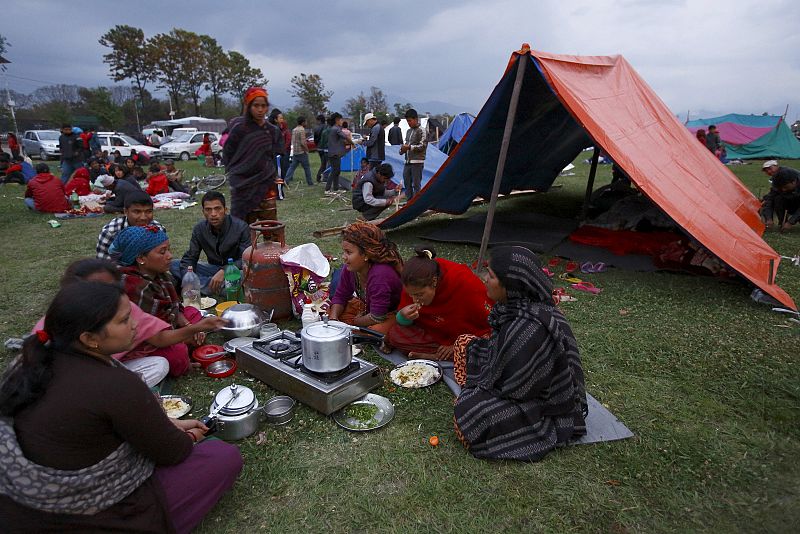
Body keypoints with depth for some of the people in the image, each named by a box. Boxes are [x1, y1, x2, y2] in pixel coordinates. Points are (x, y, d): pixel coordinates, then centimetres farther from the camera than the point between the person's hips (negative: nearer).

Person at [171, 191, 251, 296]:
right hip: (214, 269, 5)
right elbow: (189, 258, -1)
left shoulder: (241, 227, -16)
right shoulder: (199, 229, -3)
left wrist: (224, 271, -34)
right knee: (173, 265, -12)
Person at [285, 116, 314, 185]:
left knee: (292, 167, 6)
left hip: (295, 152, 7)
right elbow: (303, 143, -20)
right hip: (302, 152, -7)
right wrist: (307, 150, -8)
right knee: (307, 167, 4)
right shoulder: (302, 130, -14)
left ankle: (286, 181, -3)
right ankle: (309, 182, 11)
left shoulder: (294, 130, 13)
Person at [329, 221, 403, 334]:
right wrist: (333, 319, -15)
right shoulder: (351, 268, -14)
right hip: (367, 306, 7)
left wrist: (353, 322, -13)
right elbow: (340, 296, 3)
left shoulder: (380, 275, -37)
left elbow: (377, 318, -30)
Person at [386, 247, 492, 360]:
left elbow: (491, 323, -17)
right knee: (394, 334, -18)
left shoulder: (465, 283, -29)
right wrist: (403, 316, -27)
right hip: (434, 332, 4)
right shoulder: (413, 285, -17)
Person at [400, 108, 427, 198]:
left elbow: (423, 146, -10)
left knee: (416, 184, -7)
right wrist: (402, 149, 7)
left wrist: (409, 147, -14)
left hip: (417, 162, -8)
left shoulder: (421, 131, -4)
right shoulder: (408, 131, 19)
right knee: (407, 183, 9)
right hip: (407, 161, 8)